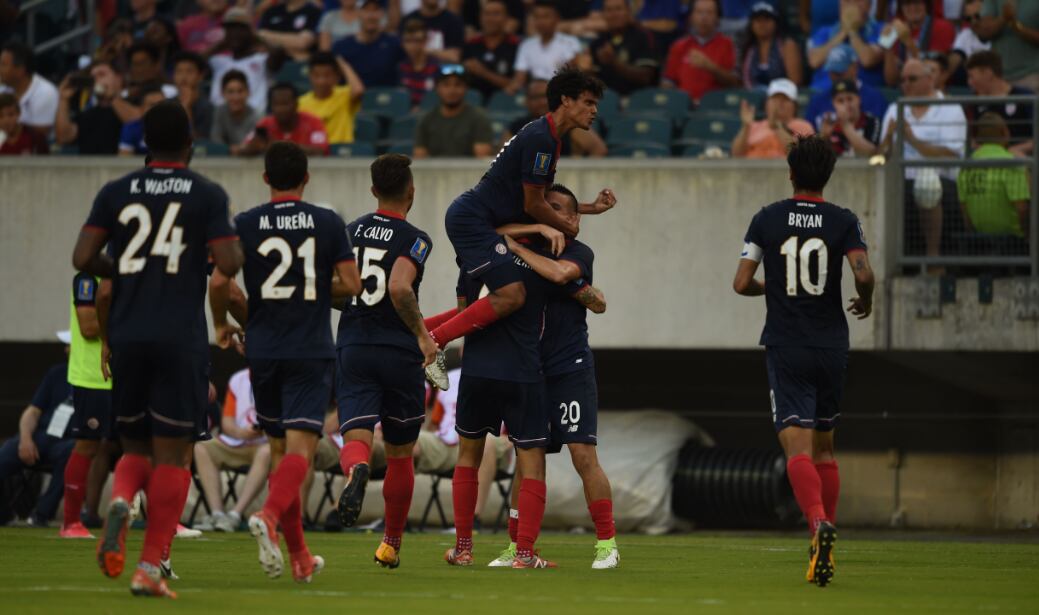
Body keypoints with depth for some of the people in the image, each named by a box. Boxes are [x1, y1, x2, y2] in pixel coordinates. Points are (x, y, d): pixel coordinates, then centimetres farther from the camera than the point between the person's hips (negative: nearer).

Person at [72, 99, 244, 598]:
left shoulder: (115, 193, 6)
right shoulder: (207, 196, -2)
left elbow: (83, 259, -2)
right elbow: (227, 265, -11)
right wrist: (236, 250, 12)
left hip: (126, 335, 3)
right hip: (181, 340, -3)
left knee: (136, 446, 16)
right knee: (172, 453, 2)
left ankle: (121, 499, -18)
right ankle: (150, 569, -4)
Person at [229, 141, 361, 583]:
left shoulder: (244, 225, 0)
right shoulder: (328, 223, 0)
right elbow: (352, 285, -3)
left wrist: (222, 328, 14)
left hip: (263, 351, 2)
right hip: (311, 353, -2)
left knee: (280, 450, 13)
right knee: (300, 448, -7)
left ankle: (300, 557, 15)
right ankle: (270, 516, -37)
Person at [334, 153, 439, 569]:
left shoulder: (349, 233, 9)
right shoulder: (414, 239, -7)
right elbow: (399, 287, -24)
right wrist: (422, 333, -13)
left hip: (353, 348, 2)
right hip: (400, 353, -2)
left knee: (355, 438, -9)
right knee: (400, 453, 14)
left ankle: (356, 471, -47)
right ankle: (391, 545, 25)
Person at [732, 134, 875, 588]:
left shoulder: (767, 219, 1)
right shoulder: (843, 222, -1)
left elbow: (741, 283, -1)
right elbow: (863, 274, -14)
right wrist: (864, 302, 8)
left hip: (785, 347, -2)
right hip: (831, 347, 2)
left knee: (797, 445, -11)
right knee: (824, 448, 16)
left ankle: (819, 522, -38)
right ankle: (825, 549, 17)